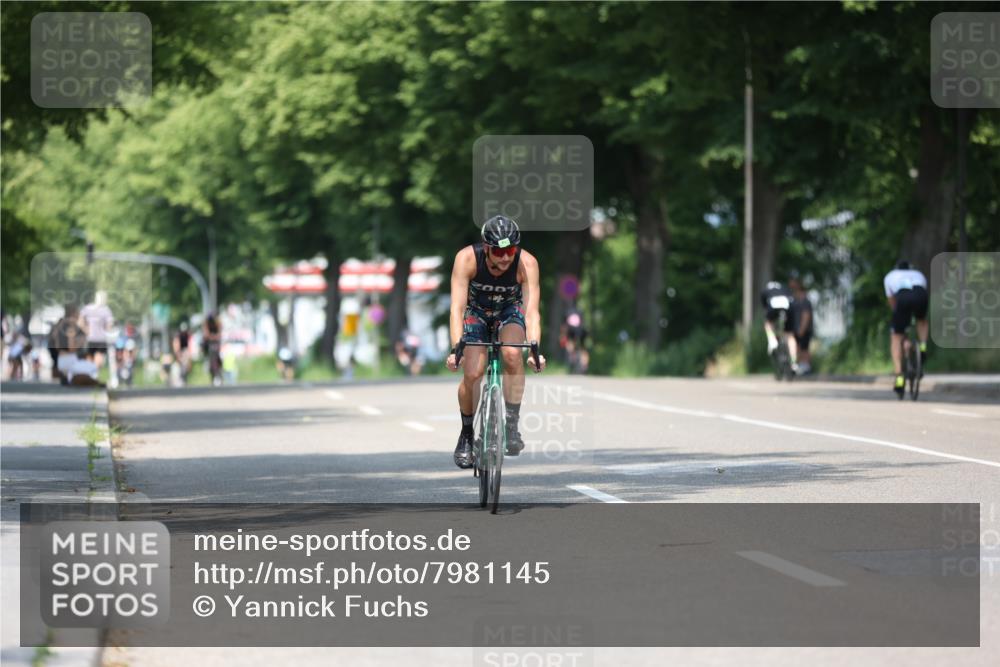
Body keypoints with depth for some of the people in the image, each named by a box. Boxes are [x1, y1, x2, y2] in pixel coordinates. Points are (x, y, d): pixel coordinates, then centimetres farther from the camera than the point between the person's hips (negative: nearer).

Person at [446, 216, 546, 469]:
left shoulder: (526, 263, -31)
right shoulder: (467, 258, -33)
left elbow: (531, 310, -36)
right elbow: (457, 307, -37)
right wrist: (456, 348, -50)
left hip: (510, 310, 0)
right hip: (476, 310, 0)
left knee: (512, 353, -31)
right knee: (472, 374, -19)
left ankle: (512, 426, -19)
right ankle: (466, 434, 6)